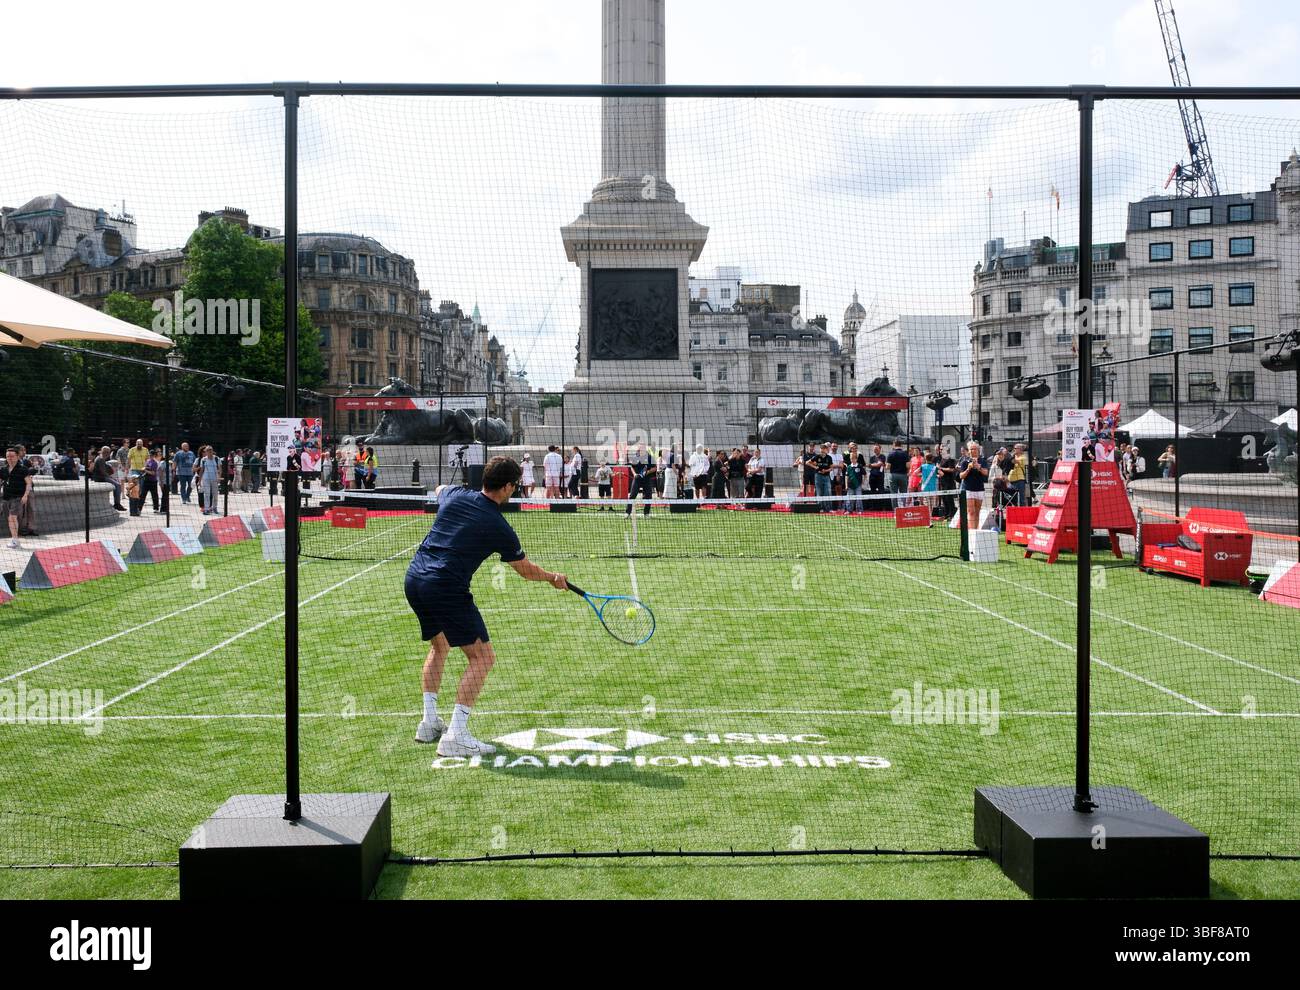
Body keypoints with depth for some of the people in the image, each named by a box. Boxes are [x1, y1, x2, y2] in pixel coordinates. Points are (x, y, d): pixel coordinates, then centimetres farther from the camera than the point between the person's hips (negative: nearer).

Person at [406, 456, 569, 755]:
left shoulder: (454, 495, 8)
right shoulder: (499, 528, -5)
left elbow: (438, 489, 36)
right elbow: (527, 570, 10)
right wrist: (554, 578, 29)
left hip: (414, 578, 8)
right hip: (447, 589, -8)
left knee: (439, 646, 28)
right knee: (482, 657, -1)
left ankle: (430, 723, 28)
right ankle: (455, 736, -9)